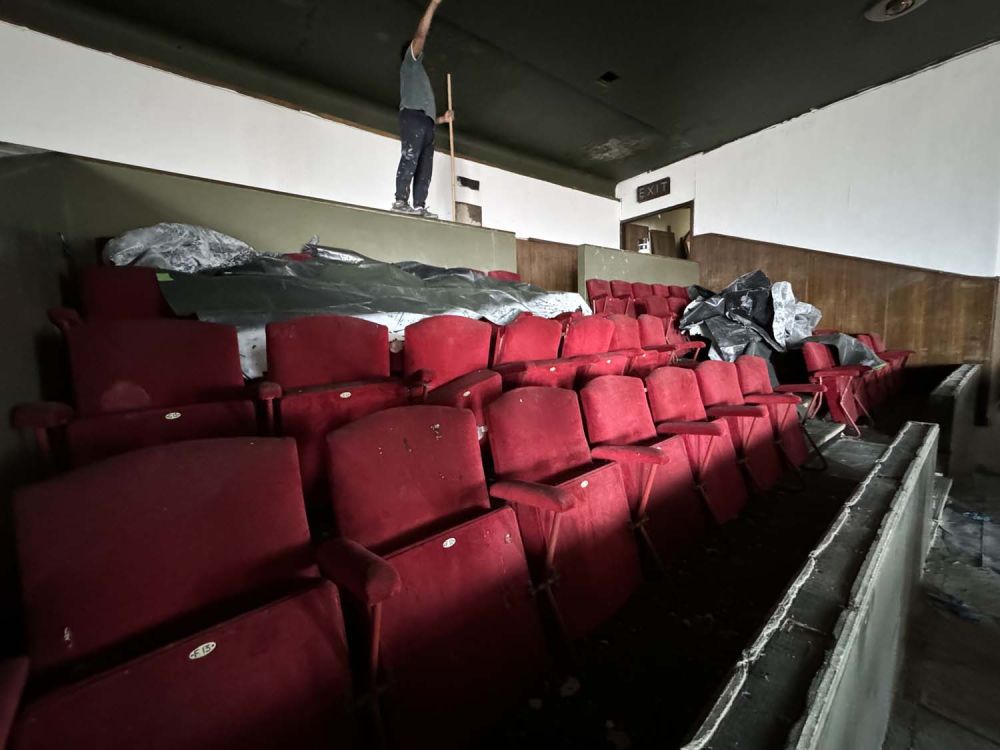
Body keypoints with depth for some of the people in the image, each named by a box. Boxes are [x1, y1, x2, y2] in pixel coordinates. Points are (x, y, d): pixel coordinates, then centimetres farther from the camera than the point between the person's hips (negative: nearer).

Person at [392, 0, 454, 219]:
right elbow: (421, 34, 6)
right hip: (413, 115, -8)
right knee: (410, 156, -23)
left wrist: (443, 118, 19)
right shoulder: (410, 62, 21)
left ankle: (419, 206, -17)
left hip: (424, 120, 8)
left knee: (425, 164, -7)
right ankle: (401, 200, -32)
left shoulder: (419, 74, 40)